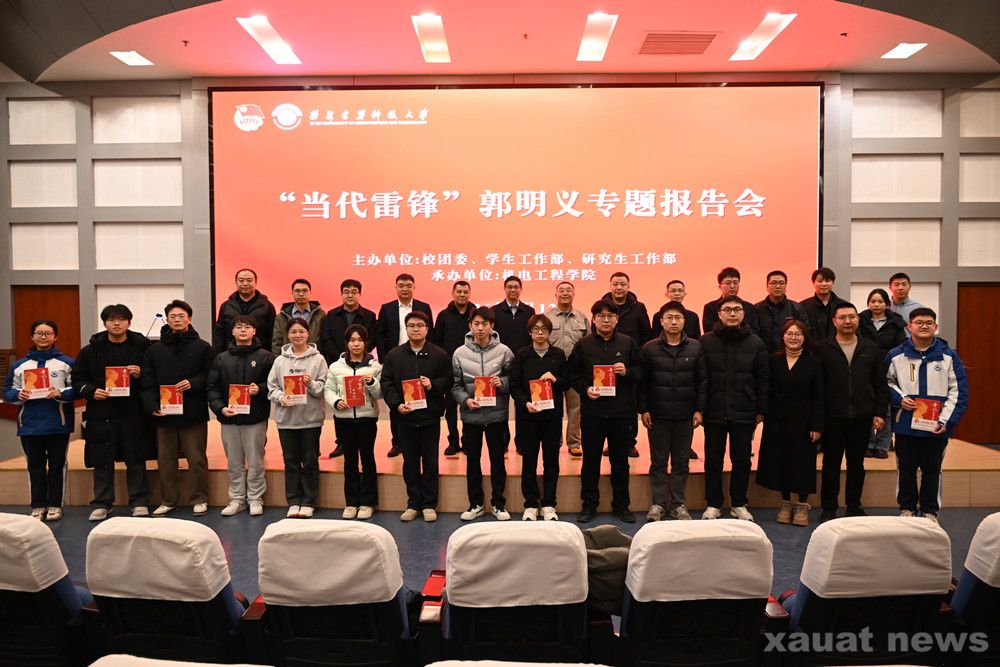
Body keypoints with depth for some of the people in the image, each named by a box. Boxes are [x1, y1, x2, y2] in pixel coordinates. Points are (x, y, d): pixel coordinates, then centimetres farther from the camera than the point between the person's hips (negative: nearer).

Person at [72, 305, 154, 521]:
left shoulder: (142, 347, 2)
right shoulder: (91, 350, 7)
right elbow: (77, 379, 11)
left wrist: (140, 375, -14)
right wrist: (91, 391, -6)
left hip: (133, 414, -1)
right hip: (101, 414, 2)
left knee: (136, 461, 5)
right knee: (102, 462, 8)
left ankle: (139, 501, 16)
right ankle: (101, 504, 20)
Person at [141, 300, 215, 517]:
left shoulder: (202, 348, 2)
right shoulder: (154, 350, 8)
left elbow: (210, 376, 0)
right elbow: (147, 383, 4)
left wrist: (193, 383, -17)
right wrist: (152, 407, -8)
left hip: (193, 413, -2)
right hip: (163, 414, 3)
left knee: (196, 458, 2)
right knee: (165, 459, 10)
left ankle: (199, 499, 15)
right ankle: (169, 500, 23)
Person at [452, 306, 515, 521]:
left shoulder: (504, 351, -3)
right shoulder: (460, 353, 0)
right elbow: (455, 385, 3)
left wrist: (502, 382, -16)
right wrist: (465, 400, -13)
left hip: (496, 413, -1)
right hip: (471, 415, 1)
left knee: (497, 459, 9)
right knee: (472, 459, 11)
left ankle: (498, 503, 23)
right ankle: (476, 503, 25)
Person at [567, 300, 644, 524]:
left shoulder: (628, 343, 4)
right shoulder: (583, 344, 3)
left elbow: (641, 371, 8)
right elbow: (573, 374, 5)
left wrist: (627, 372, -12)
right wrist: (585, 389, -11)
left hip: (621, 411, 1)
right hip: (592, 411, -1)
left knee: (620, 461, 10)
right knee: (590, 460, 7)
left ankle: (621, 505, 23)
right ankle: (589, 505, 19)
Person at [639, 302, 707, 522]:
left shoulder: (695, 348, 3)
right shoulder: (650, 348, -1)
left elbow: (702, 381, 4)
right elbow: (643, 381, 0)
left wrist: (699, 410, -1)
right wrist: (643, 409, -5)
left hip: (686, 415, 1)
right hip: (658, 415, -1)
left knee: (681, 462, 9)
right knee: (658, 462, 7)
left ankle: (678, 504, 21)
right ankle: (658, 503, 18)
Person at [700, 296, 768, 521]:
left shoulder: (756, 344, 2)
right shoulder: (706, 342, -1)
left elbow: (763, 380, 5)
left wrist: (761, 410, 3)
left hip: (744, 414, 1)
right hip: (714, 412, -1)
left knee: (742, 461, 11)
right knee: (713, 461, 8)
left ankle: (739, 504, 27)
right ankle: (713, 504, 22)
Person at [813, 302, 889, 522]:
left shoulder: (871, 349, 8)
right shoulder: (821, 348, -2)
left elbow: (880, 384, 11)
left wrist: (879, 413, 4)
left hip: (862, 417, 3)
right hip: (832, 418, -2)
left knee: (857, 464, 12)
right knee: (831, 463, 6)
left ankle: (854, 506, 26)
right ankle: (829, 508, 17)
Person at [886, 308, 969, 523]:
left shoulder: (949, 356, -1)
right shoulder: (896, 355, -1)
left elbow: (959, 391, -1)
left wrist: (947, 420, -8)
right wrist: (899, 398, -8)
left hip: (937, 427, 0)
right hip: (905, 425, 0)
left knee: (932, 471, 11)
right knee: (906, 469, 11)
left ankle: (930, 511, 26)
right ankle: (907, 508, 26)